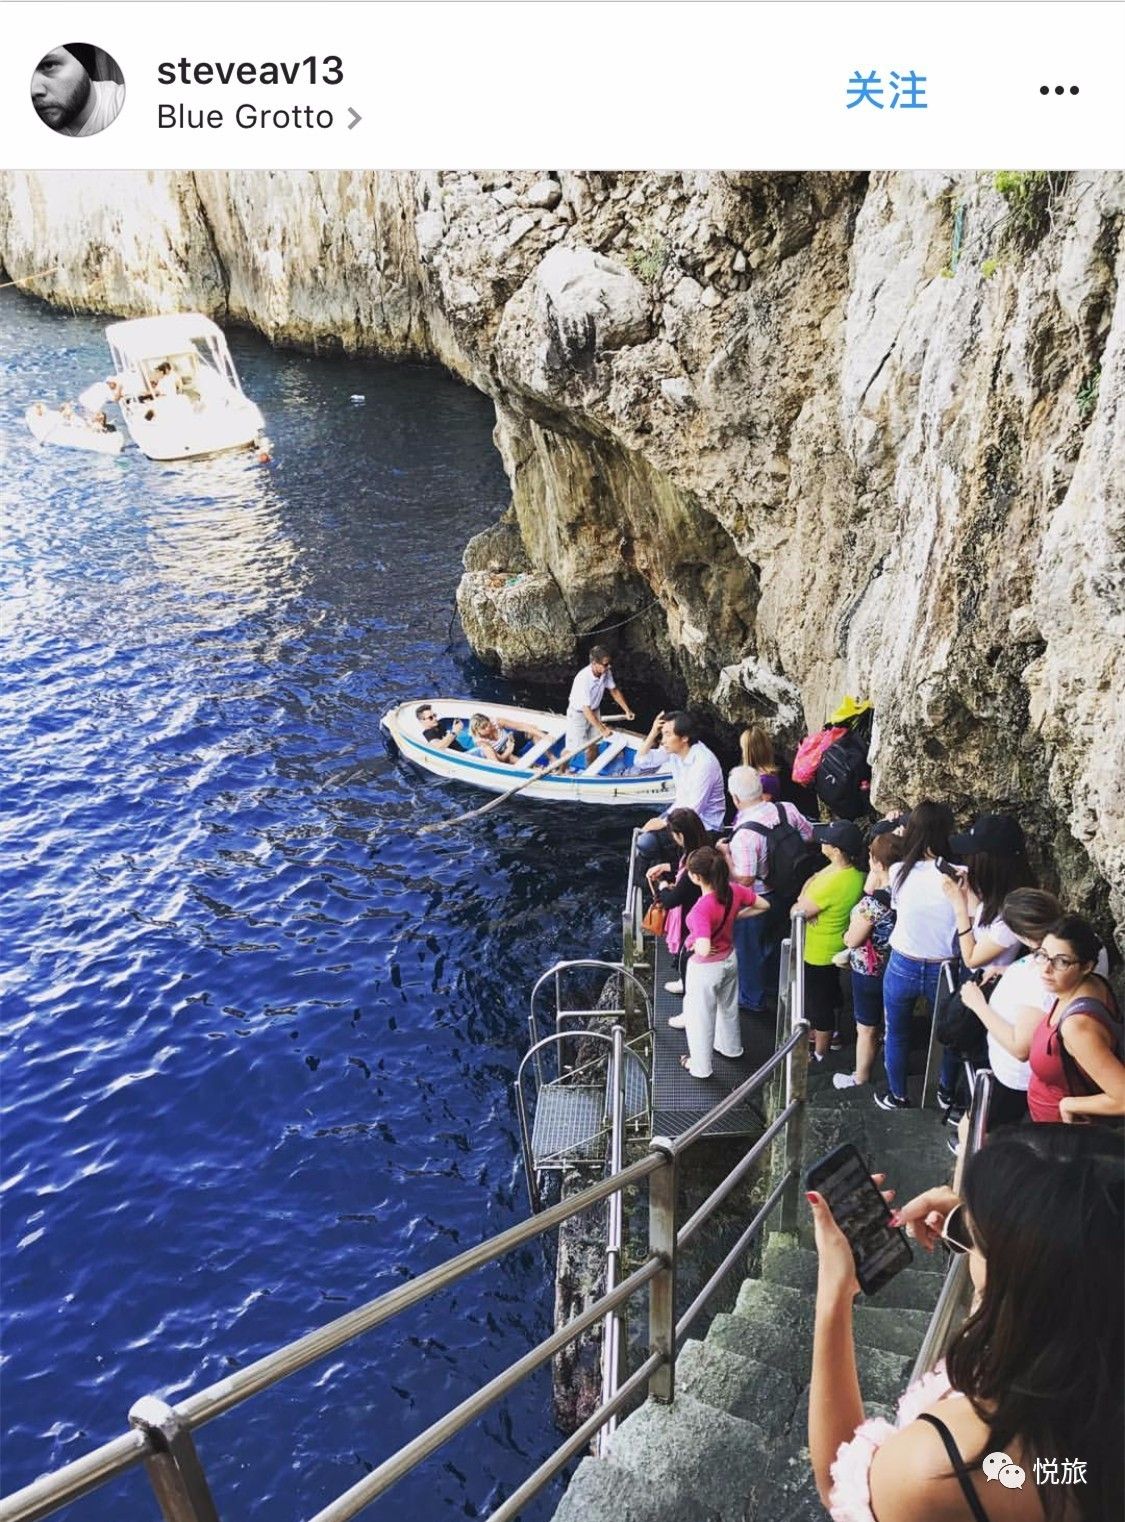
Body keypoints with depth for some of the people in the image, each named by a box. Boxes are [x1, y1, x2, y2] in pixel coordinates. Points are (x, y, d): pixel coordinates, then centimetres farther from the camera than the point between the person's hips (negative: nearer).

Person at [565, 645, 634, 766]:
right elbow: (586, 710, -32)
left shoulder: (606, 672, -16)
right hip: (578, 714, -6)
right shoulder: (583, 679, -36)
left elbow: (615, 691, 4)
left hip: (594, 711, 6)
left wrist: (627, 710, 2)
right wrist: (602, 730, -28)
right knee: (572, 748, 0)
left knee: (593, 746, 14)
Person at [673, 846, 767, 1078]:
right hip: (730, 959, 7)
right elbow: (763, 906, -3)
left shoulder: (701, 910, -37)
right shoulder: (734, 890, -17)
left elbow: (704, 949, -44)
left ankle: (700, 1066, 37)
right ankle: (730, 1046, 55)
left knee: (700, 1016, 17)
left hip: (706, 968, -7)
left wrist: (693, 942, -23)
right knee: (728, 1006, 31)